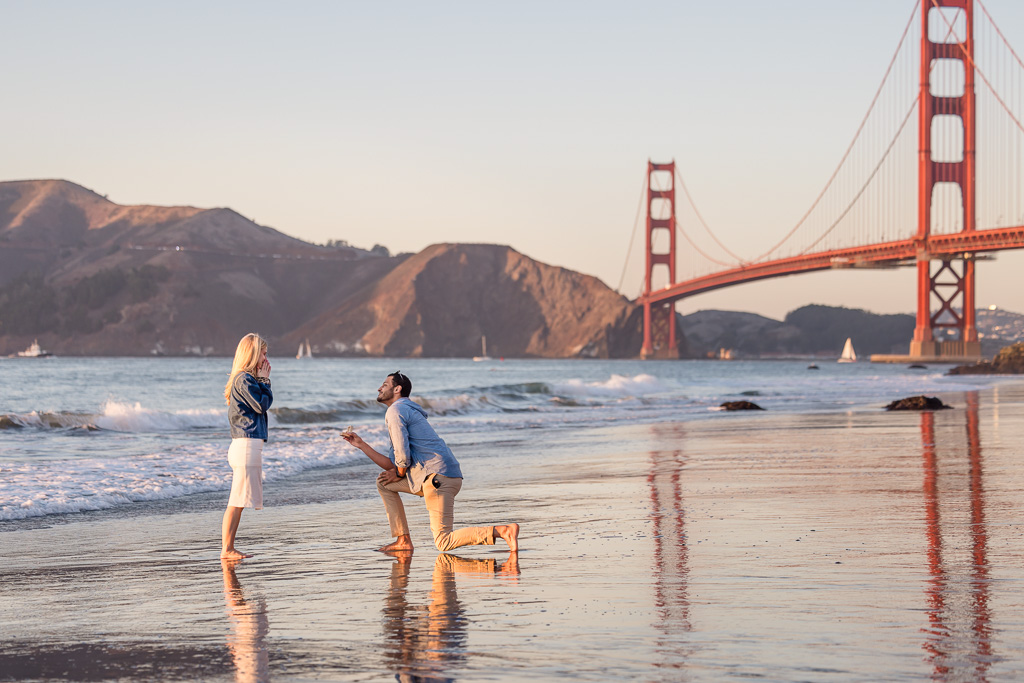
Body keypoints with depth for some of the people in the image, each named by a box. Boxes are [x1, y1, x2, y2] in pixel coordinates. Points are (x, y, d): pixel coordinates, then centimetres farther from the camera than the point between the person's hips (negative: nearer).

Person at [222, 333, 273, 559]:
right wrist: (264, 380, -4)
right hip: (247, 445, -10)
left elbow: (262, 403, 20)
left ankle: (228, 548, 12)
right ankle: (227, 549, -8)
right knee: (237, 502, -9)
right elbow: (262, 404, -13)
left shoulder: (247, 379, 18)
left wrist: (263, 380, 12)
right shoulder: (244, 379, -12)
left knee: (238, 502, 10)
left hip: (247, 445, 10)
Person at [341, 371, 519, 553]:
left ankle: (503, 531, -18)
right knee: (383, 483, 20)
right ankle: (403, 541, 12)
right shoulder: (407, 411, 30)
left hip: (438, 476, -10)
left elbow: (403, 454, -13)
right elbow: (392, 466, 27)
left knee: (444, 542, -10)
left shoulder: (395, 410, -1)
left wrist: (399, 474, 8)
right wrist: (361, 444, 32)